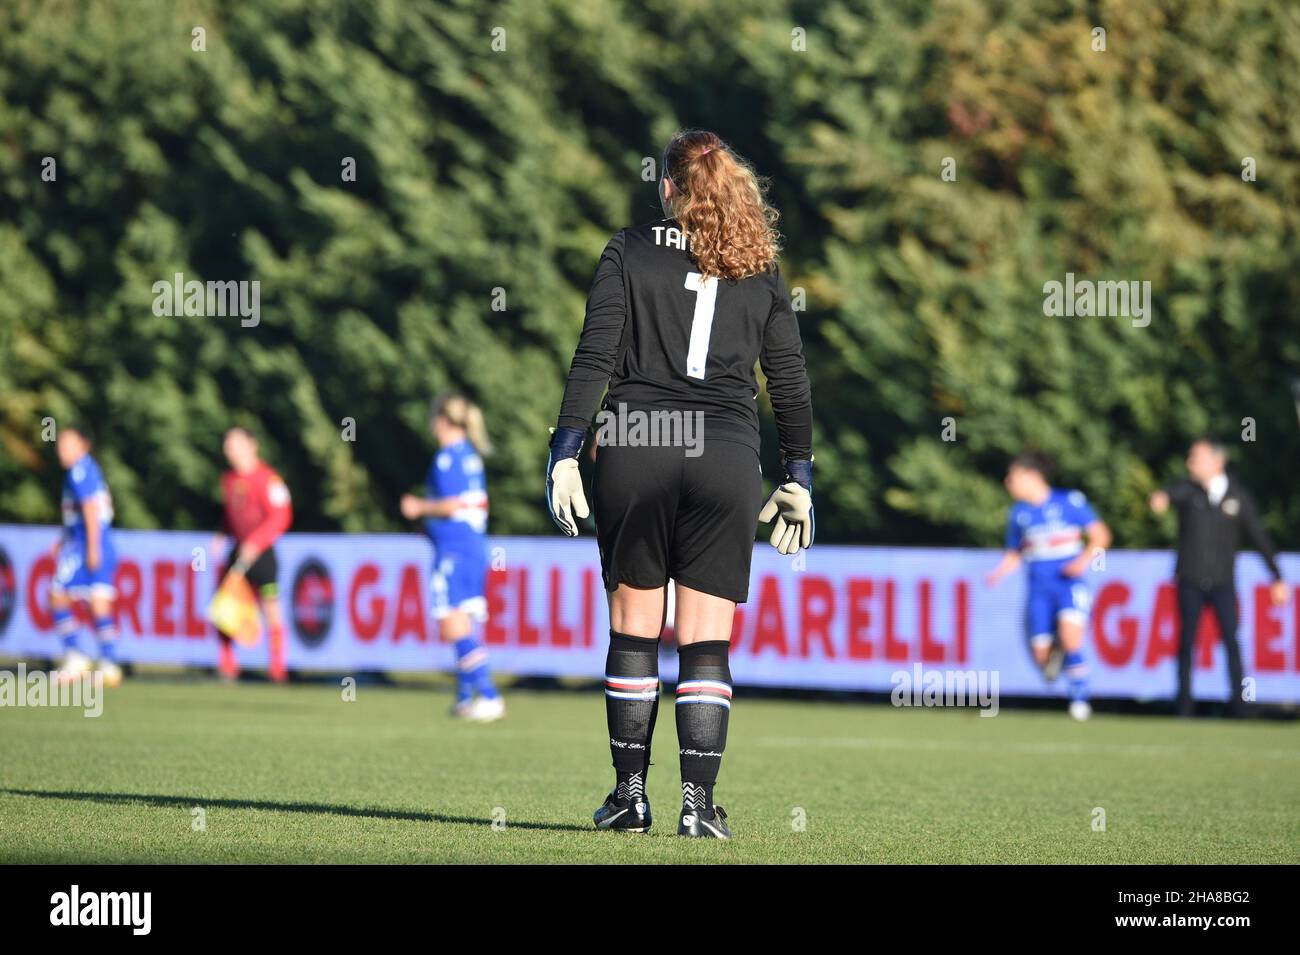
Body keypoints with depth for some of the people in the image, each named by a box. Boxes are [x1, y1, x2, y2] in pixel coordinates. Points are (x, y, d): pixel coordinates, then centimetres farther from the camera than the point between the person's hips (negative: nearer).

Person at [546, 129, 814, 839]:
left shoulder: (628, 253, 4)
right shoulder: (759, 271, 9)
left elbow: (594, 359, -3)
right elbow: (790, 382, 10)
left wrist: (564, 453, -2)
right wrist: (798, 479, 17)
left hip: (633, 451, -1)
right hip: (726, 460, 1)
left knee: (633, 629, 8)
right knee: (707, 640, 2)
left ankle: (630, 794, 10)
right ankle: (698, 803, -5)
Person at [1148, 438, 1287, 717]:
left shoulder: (1238, 496, 3)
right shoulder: (1188, 490, 1)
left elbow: (1259, 537, 8)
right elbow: (1173, 493, -25)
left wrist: (1277, 578, 7)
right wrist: (1162, 498, -51)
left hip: (1223, 581, 0)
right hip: (1190, 582, 0)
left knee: (1231, 640, -7)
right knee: (1187, 641, 0)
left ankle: (1238, 703, -2)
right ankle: (1184, 702, 7)